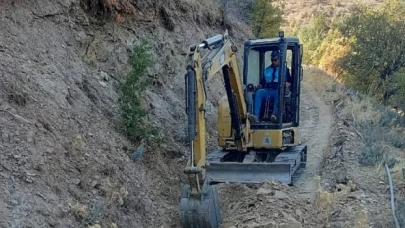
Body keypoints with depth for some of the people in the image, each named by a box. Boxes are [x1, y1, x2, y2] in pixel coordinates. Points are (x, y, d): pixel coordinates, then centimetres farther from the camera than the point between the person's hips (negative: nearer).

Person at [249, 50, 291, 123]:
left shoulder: (285, 69, 20)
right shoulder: (267, 70, 29)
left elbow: (289, 82, 11)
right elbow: (262, 82, 24)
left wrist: (287, 84, -10)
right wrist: (259, 86, 3)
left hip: (278, 91, -3)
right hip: (267, 90, 3)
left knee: (279, 93, -40)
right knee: (259, 92, -31)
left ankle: (275, 114, -58)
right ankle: (256, 116, -47)